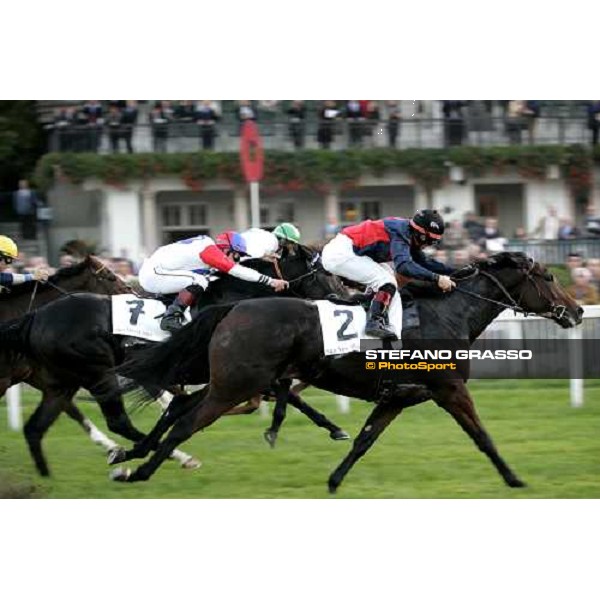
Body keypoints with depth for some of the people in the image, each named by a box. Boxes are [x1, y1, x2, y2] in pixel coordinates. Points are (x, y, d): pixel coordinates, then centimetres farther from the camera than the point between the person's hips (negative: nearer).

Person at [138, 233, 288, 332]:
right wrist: (270, 281, -27)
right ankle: (170, 317, -20)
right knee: (199, 282, -23)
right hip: (152, 274, -10)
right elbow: (237, 270, -26)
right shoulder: (210, 250, -18)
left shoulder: (207, 245, 10)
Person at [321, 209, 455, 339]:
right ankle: (375, 322, -23)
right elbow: (404, 266, -32)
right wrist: (436, 278, -32)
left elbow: (424, 262, 21)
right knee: (388, 283, -15)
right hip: (342, 253, -10)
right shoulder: (400, 233, -18)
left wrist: (451, 271, 13)